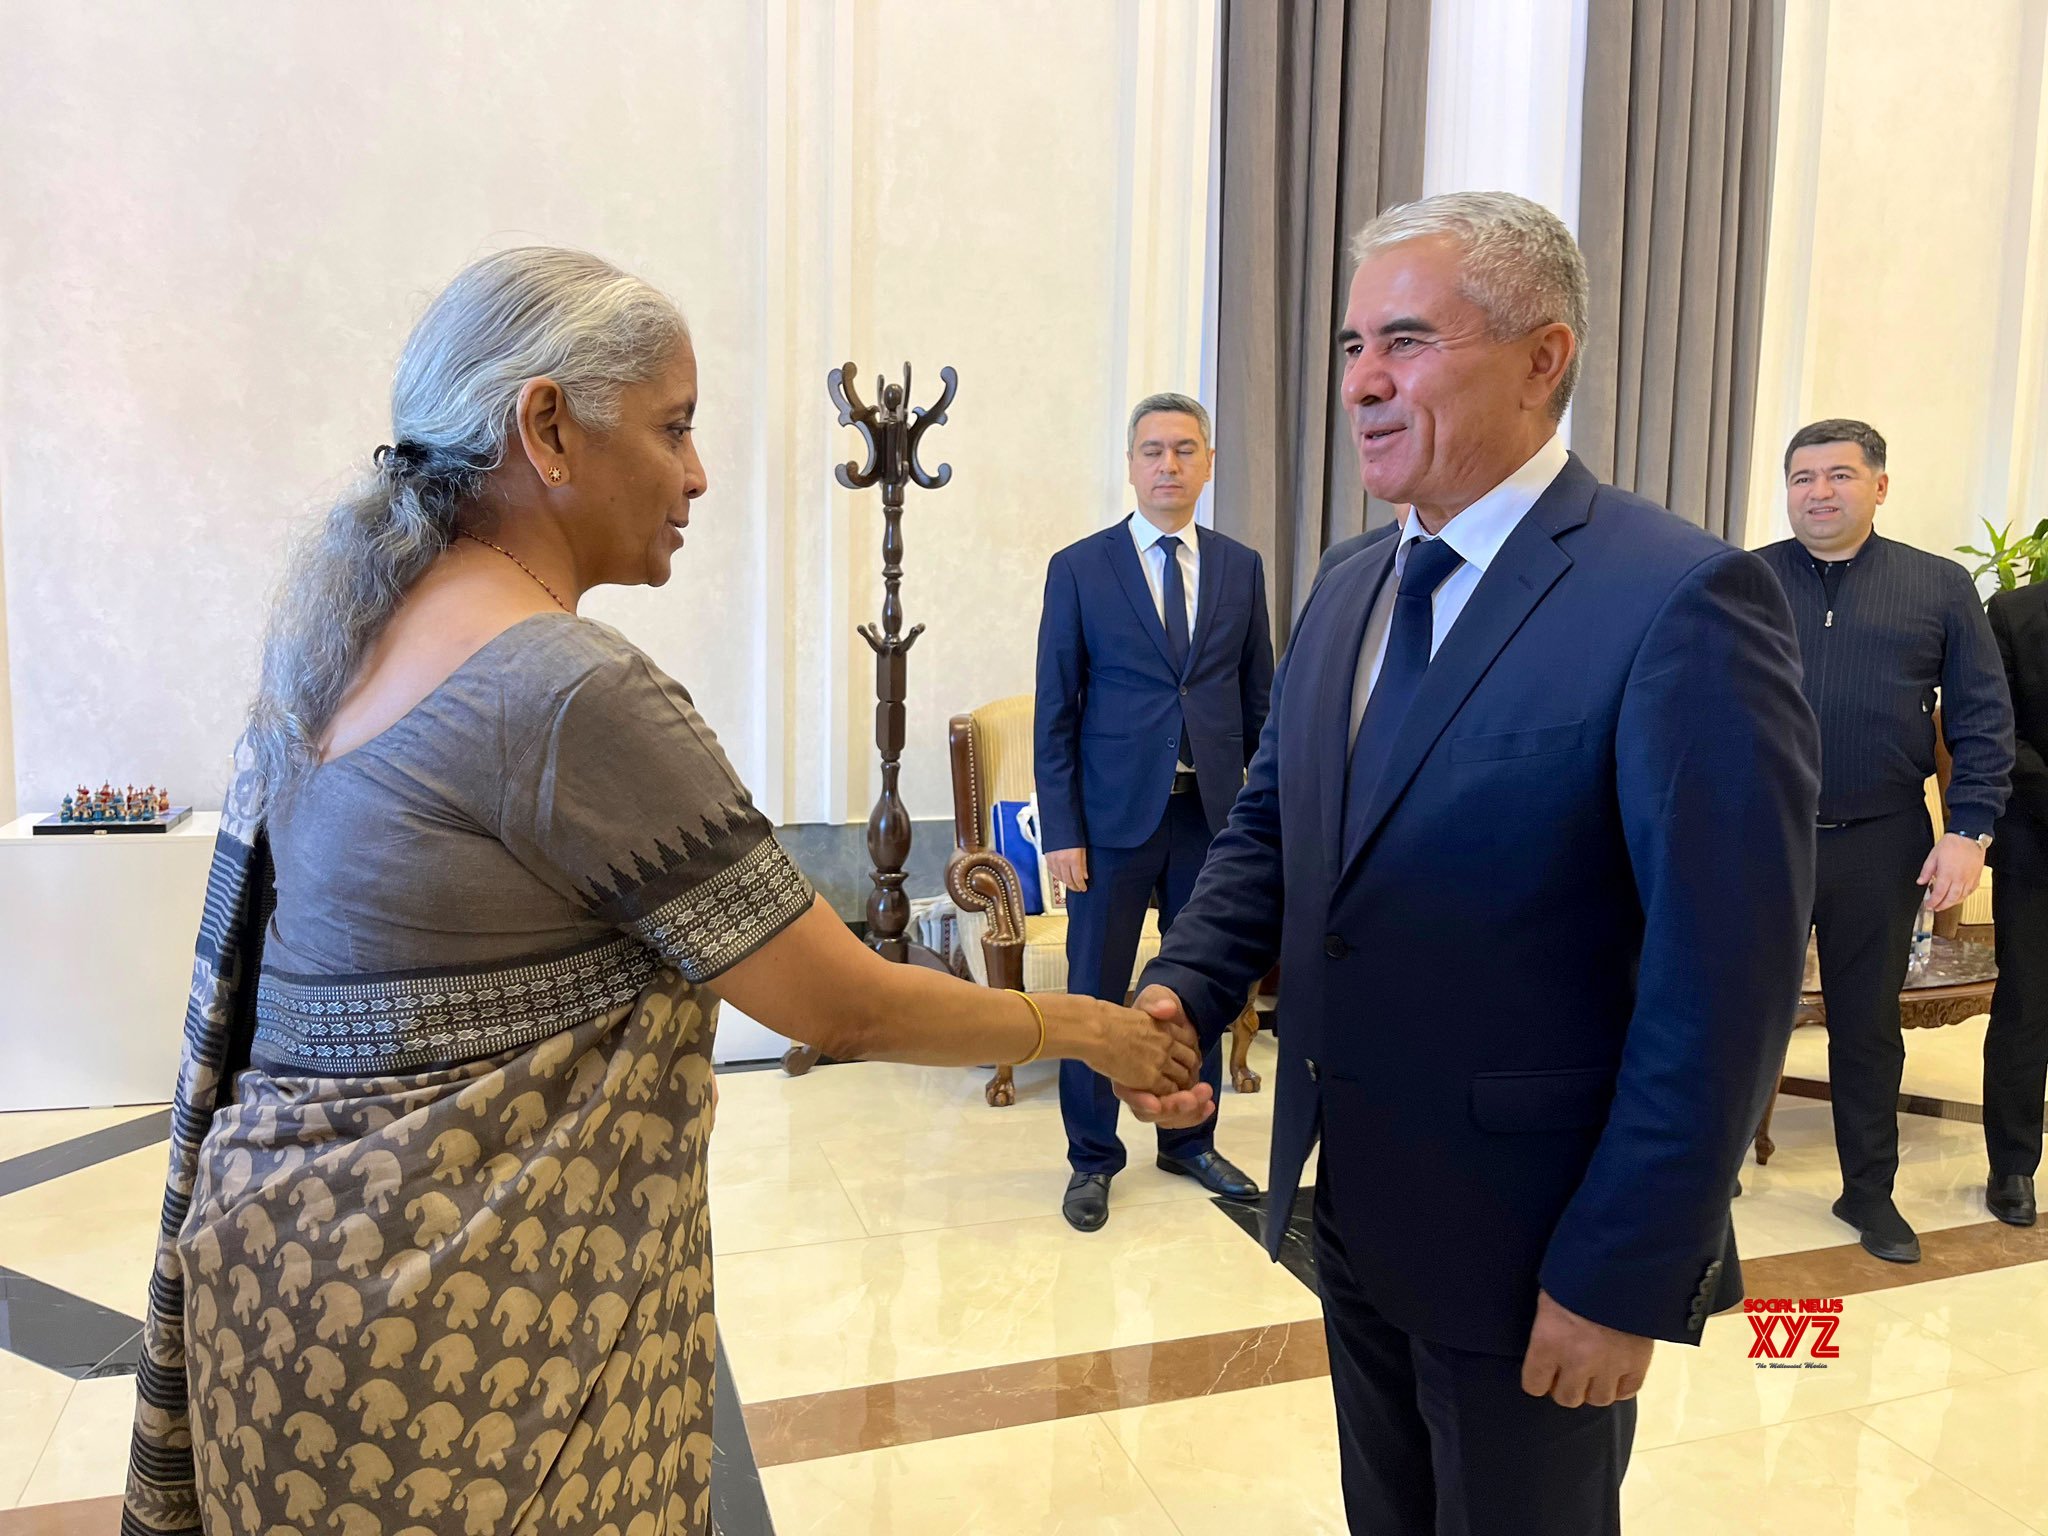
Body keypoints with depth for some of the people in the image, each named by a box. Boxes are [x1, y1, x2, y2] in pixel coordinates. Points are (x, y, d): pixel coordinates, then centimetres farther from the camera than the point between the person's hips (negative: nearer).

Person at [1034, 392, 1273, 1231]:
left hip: (1214, 812, 3)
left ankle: (1190, 1142, 33)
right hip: (1114, 815, -3)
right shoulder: (1079, 568, -2)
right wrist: (1061, 830, -8)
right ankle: (1092, 1159, 24)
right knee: (1095, 991, 6)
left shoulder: (1241, 567, 6)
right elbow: (1054, 712, -3)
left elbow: (1259, 698, 9)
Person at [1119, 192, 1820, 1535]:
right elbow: (1269, 829, 9)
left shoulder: (1680, 602, -20)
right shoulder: (1351, 589, 4)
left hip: (1534, 1245, -6)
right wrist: (1183, 990, -8)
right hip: (1355, 1207, 7)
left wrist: (1626, 1274, -17)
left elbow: (1725, 981, -20)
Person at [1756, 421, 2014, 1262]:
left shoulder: (1940, 586, 4)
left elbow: (1983, 719, 4)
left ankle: (1870, 1192, 30)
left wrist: (1968, 830, -5)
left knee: (1869, 1025, 14)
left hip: (1881, 846, 1)